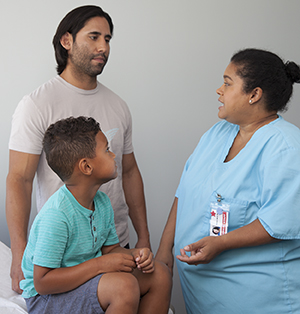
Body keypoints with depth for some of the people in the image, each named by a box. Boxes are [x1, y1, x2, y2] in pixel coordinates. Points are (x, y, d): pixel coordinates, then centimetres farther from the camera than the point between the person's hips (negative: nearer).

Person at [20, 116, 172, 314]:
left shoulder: (102, 202, 0)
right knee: (125, 285, -32)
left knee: (159, 273, -1)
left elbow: (111, 247, 12)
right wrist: (99, 264, -29)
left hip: (86, 277, 9)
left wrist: (134, 255, -11)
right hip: (47, 298, -8)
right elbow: (42, 283, -27)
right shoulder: (56, 216, -28)